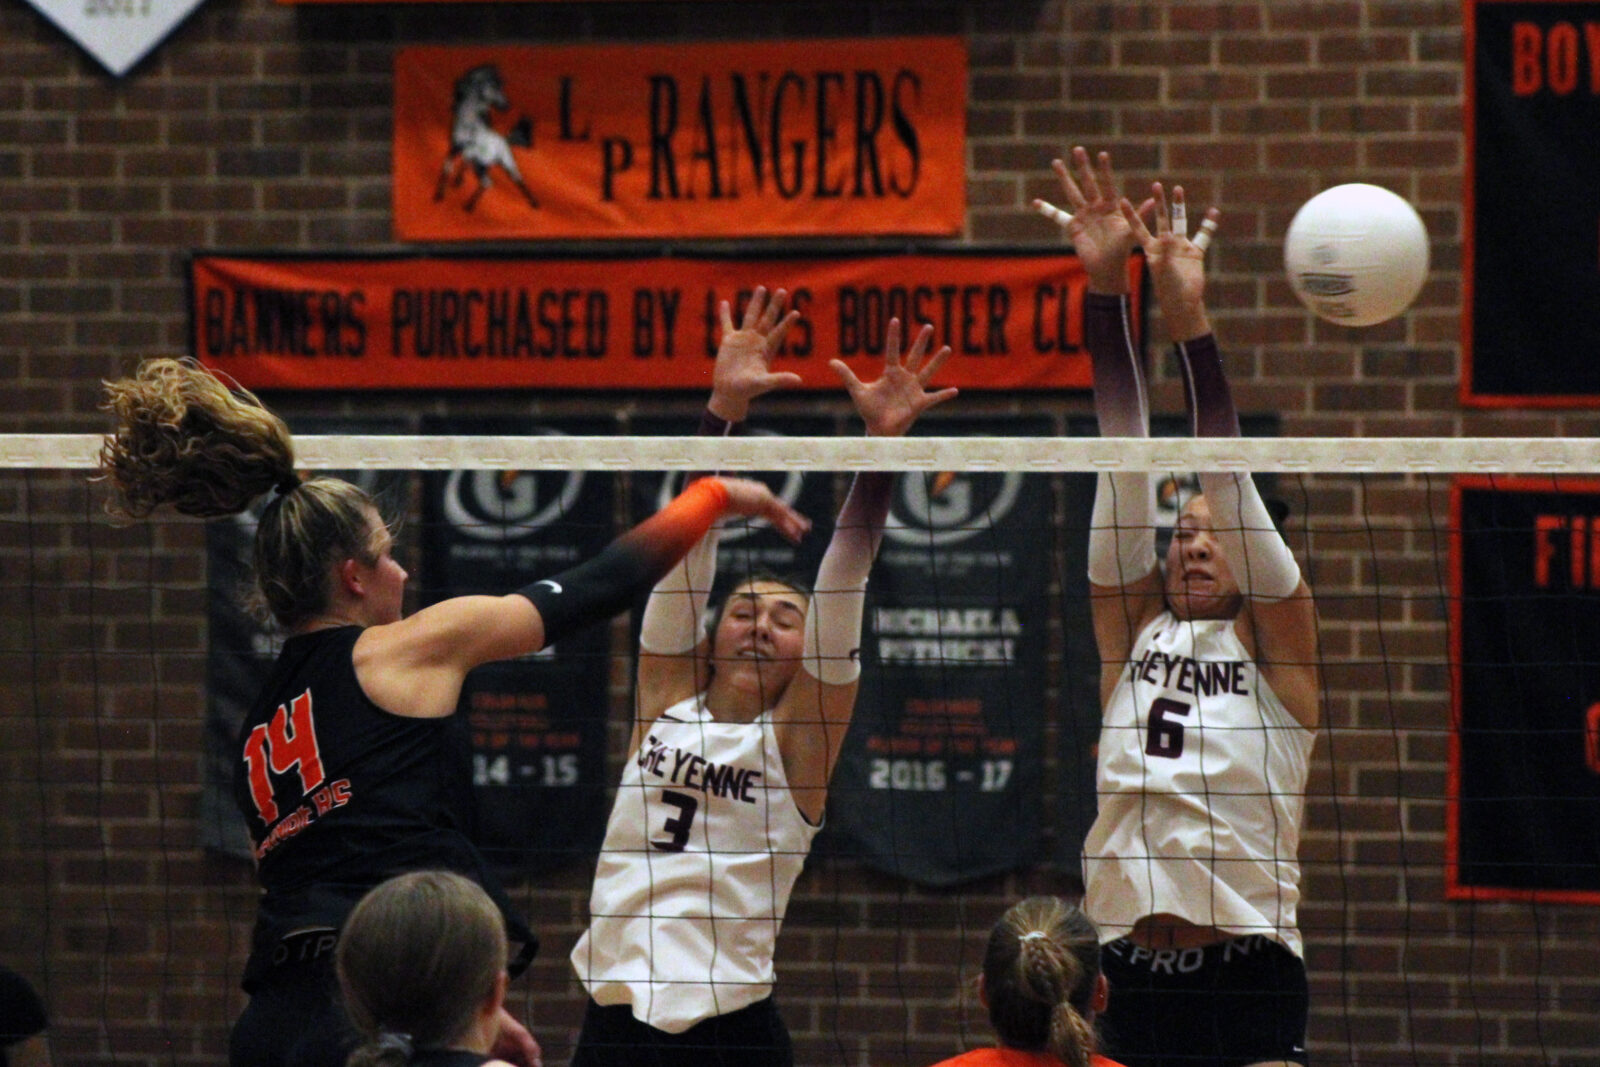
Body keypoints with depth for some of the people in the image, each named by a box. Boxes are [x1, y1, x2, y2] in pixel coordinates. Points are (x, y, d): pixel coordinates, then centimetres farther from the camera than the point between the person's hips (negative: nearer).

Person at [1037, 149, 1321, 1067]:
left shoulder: (1273, 641, 6)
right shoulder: (1132, 634, 14)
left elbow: (1231, 482, -4)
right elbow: (1125, 458, 7)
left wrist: (1192, 321, -13)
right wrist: (1106, 287, 2)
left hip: (1251, 977, -3)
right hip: (1136, 979, 4)